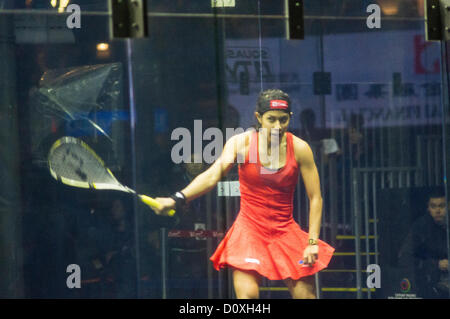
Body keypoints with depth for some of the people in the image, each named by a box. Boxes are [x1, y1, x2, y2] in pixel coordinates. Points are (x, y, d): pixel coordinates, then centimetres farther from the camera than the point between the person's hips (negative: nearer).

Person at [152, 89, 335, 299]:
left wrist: (312, 242, -9)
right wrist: (177, 199, -37)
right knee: (247, 294, -19)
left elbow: (315, 198, 0)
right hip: (249, 230, -2)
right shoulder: (241, 143, -8)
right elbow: (213, 175, -21)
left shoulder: (299, 148, -5)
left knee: (306, 295, -2)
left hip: (285, 233, 2)